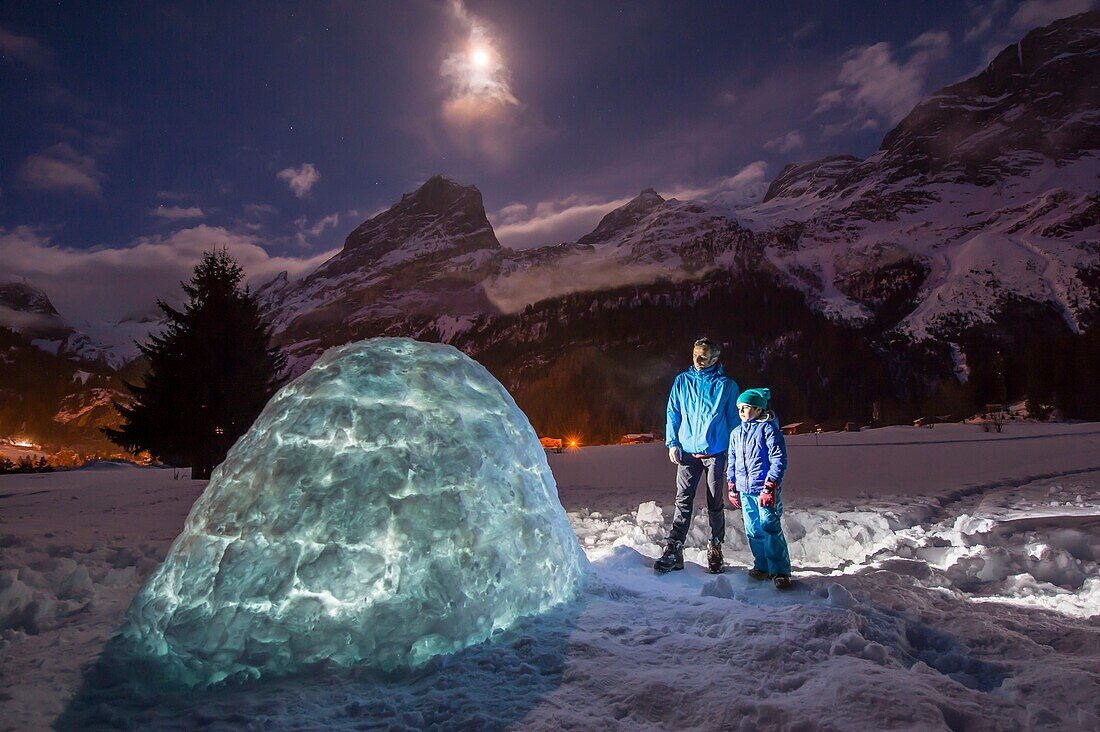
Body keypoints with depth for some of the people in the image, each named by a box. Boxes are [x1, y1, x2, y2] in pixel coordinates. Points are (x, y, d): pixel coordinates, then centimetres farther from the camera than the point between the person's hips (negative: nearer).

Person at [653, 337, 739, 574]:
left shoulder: (726, 385, 1)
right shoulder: (682, 381, 6)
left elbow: (733, 419, 5)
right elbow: (673, 413, 10)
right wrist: (672, 443, 1)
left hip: (715, 453, -1)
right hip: (687, 451, 1)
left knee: (715, 504, 8)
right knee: (683, 501, -3)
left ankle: (715, 550, 20)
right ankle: (673, 550, -2)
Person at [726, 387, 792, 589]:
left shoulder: (768, 428, -6)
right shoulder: (736, 433, 14)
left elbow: (779, 459, -12)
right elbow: (732, 463, 22)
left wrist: (770, 487, -16)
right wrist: (732, 488, 19)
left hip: (765, 489, -6)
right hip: (745, 490, 6)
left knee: (770, 528, -9)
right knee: (753, 530, 9)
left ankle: (780, 571, 0)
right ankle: (762, 566, 22)